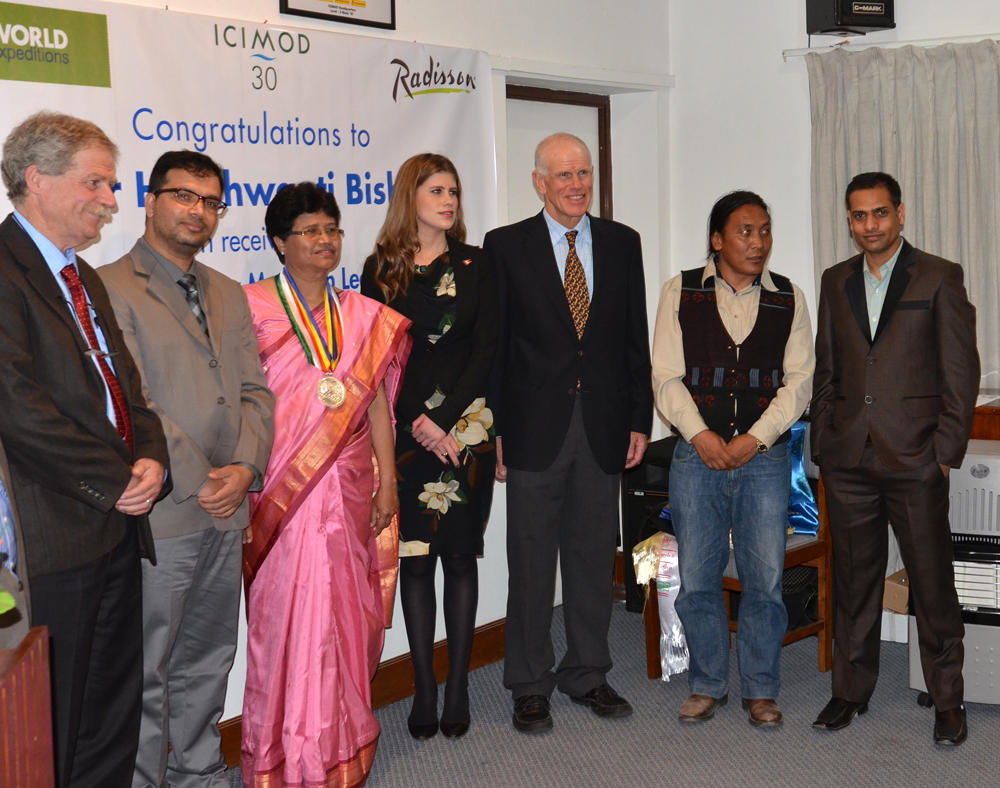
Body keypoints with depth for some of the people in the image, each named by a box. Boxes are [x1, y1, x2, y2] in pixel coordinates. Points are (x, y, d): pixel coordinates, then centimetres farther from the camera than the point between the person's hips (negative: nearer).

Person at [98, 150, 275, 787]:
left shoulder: (228, 294, 17)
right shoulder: (111, 289, -7)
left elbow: (254, 389, 11)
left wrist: (245, 467, -6)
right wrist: (198, 481, -14)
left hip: (226, 510, 7)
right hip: (159, 514, -7)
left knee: (207, 662, 17)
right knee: (143, 673, 2)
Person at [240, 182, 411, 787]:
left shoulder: (365, 315, 11)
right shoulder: (254, 308, -1)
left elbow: (376, 401, 10)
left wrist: (388, 480, 6)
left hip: (350, 485, 4)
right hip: (284, 486, -3)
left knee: (346, 611, 8)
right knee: (289, 612, -3)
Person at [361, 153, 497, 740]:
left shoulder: (476, 265, 7)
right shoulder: (381, 268, 6)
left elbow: (486, 349, 0)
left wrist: (442, 418, -9)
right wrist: (417, 423, -10)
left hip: (466, 426, 0)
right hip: (406, 430, 0)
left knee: (460, 555, 3)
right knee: (415, 558, 3)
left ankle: (458, 687, 10)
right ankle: (424, 688, 10)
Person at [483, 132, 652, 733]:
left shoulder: (622, 243, 8)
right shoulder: (506, 246, -1)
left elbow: (635, 338, 9)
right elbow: (493, 345, -2)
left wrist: (639, 419, 5)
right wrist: (493, 430, -6)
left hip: (604, 427, 3)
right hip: (534, 428, -3)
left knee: (594, 554, 12)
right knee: (531, 560, 4)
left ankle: (587, 673, 27)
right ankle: (530, 685, 17)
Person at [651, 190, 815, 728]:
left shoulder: (789, 298, 7)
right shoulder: (680, 294, 4)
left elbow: (799, 379, 2)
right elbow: (666, 375, 1)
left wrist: (755, 437, -9)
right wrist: (699, 433, -12)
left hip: (765, 457, 1)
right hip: (696, 456, 0)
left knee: (765, 580, 2)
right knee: (696, 580, 4)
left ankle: (760, 689, 17)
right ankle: (707, 685, 20)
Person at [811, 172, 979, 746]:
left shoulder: (940, 278, -1)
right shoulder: (836, 281, 12)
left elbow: (962, 372, -2)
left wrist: (947, 451, -7)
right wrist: (823, 445, 9)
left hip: (916, 461, -4)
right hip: (848, 461, 4)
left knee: (933, 583, 3)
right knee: (854, 580, 11)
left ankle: (948, 701, 17)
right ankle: (852, 691, 23)